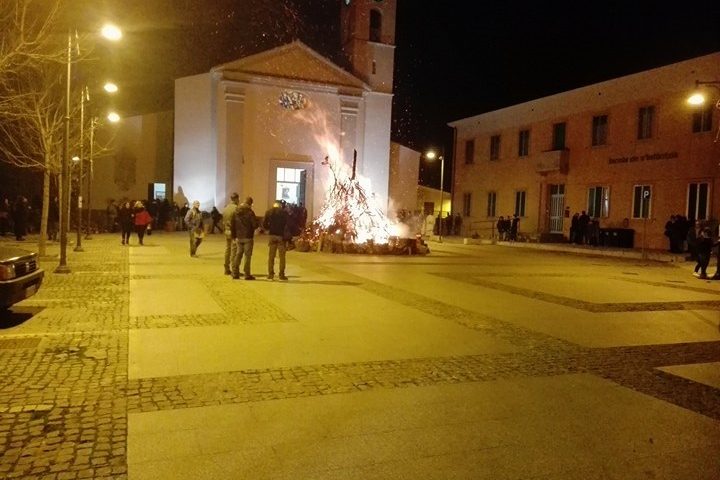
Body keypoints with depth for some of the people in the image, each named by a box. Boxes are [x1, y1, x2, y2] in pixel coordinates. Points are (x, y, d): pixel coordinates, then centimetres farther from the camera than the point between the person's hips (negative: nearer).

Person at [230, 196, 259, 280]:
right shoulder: (250, 212, -13)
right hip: (248, 237, -5)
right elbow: (255, 225, -15)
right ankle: (247, 274, 2)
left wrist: (233, 236, 15)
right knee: (247, 255, 0)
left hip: (239, 237, 5)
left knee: (238, 254, 13)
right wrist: (258, 223, 7)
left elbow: (232, 225, 8)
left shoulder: (236, 212, 6)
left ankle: (235, 273, 14)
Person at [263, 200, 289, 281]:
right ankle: (281, 274, 3)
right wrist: (286, 235, 1)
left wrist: (269, 229, 14)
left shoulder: (268, 212, 2)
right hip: (281, 236, -2)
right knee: (282, 256, 4)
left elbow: (264, 224, -2)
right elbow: (287, 225, -8)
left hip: (272, 235, 2)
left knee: (271, 256, 9)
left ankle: (270, 274, 9)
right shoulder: (284, 213, -4)